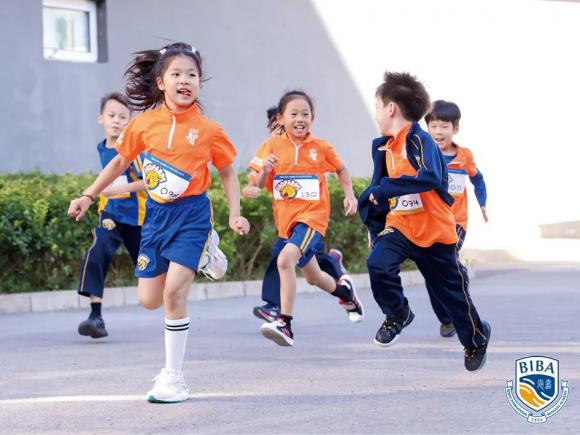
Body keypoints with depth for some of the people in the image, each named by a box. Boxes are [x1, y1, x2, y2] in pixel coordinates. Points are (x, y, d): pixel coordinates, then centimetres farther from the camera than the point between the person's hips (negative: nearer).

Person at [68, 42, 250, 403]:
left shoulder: (208, 130, -6)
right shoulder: (144, 123, -1)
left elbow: (228, 172, 6)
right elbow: (121, 161, 13)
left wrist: (235, 214, -5)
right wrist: (88, 196, 13)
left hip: (192, 214, -3)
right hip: (157, 213, 3)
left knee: (174, 292, -15)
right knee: (149, 299, 2)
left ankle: (173, 378, -4)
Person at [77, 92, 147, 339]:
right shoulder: (102, 149, 6)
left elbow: (148, 180, -19)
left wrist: (120, 189, -26)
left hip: (136, 216, -3)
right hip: (110, 214, 3)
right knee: (96, 254, -24)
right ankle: (96, 316, -26)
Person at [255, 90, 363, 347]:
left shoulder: (320, 147, -2)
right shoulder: (273, 146, 0)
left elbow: (341, 169, 17)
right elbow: (260, 184, 0)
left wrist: (349, 195, 4)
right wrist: (265, 170, -21)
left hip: (312, 215, -4)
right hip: (285, 219, 4)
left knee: (286, 259, -29)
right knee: (313, 277, 19)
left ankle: (285, 324, -30)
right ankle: (344, 291, 52)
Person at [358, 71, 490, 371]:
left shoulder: (418, 140, -20)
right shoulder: (384, 146, 4)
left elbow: (430, 178, -37)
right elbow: (377, 191, 17)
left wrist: (384, 188, -34)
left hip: (435, 232, -6)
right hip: (399, 227, 6)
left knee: (452, 290, 9)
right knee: (378, 264, -23)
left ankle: (477, 338, 35)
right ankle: (397, 315, 1)